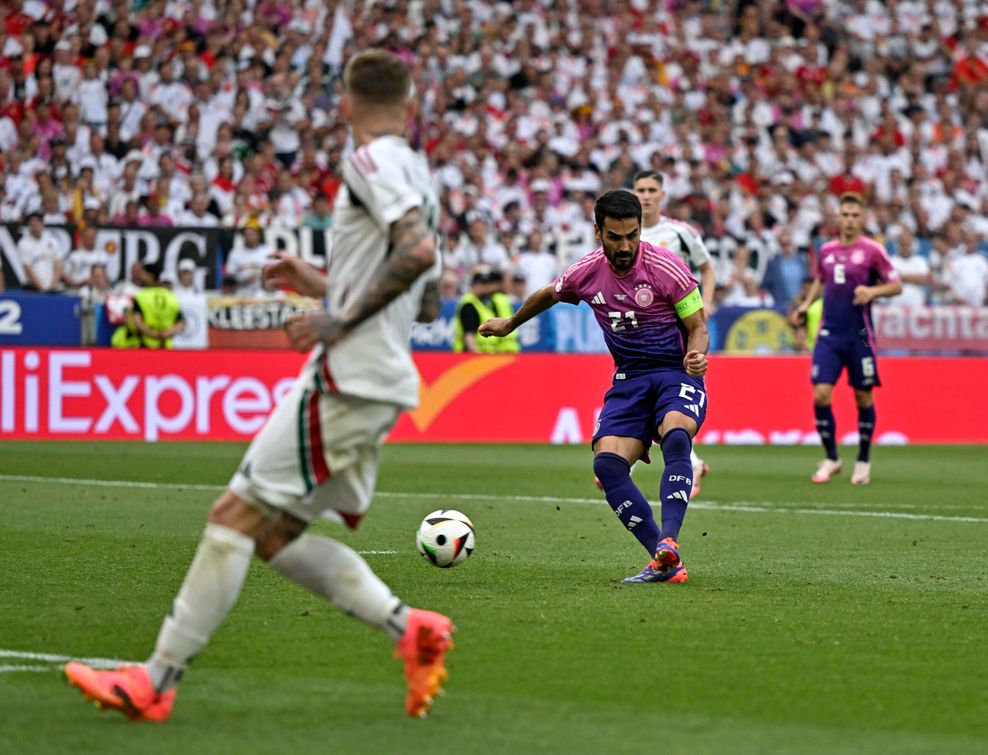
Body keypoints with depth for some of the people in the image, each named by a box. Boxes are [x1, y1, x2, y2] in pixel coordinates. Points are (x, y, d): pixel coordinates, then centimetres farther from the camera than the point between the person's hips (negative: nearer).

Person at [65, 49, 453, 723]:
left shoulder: (374, 162, -7)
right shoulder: (418, 175, 20)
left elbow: (419, 248, -24)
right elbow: (428, 303, 27)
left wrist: (343, 320, -20)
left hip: (346, 380, -9)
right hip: (380, 389, 9)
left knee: (236, 515, -9)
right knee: (276, 535, 10)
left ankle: (156, 682, -9)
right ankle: (410, 629, 2)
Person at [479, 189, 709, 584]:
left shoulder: (666, 268, -13)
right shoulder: (586, 273, -1)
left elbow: (698, 329, -4)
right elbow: (548, 295, 23)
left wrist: (696, 355, -27)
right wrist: (510, 323, 37)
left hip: (677, 374, -4)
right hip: (629, 377, 4)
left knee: (675, 436, -37)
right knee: (607, 461, -20)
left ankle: (668, 541, -44)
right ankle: (665, 563, -20)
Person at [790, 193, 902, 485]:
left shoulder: (872, 250, -4)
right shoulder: (826, 251, 8)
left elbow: (896, 285, -3)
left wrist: (872, 291, -20)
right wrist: (806, 304, 9)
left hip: (859, 336, -3)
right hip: (829, 334, 3)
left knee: (863, 397, 5)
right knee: (821, 395, -8)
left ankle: (863, 461, 20)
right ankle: (831, 459, 6)